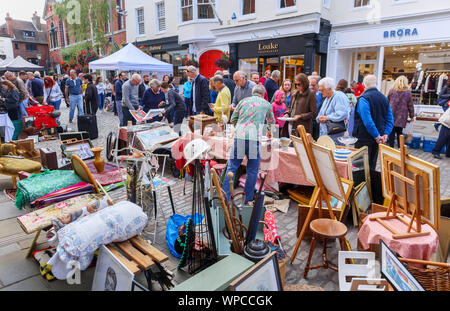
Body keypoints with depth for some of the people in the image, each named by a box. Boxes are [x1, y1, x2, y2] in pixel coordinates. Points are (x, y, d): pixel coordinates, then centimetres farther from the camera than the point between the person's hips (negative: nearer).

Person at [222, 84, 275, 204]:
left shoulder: (243, 101, 16)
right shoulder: (266, 104, 15)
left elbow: (233, 119, 17)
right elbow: (272, 122, 30)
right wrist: (269, 132, 50)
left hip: (239, 137, 1)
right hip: (254, 139, -1)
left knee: (231, 168, 6)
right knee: (252, 170, 9)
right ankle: (248, 199, 16)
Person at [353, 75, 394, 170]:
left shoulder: (363, 99, -14)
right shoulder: (385, 99, 10)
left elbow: (367, 121, -23)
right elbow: (390, 120, 8)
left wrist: (377, 136, -16)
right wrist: (385, 134, -1)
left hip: (364, 139, -7)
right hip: (376, 140, 7)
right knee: (372, 166, 16)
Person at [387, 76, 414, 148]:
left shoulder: (392, 91, 1)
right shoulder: (408, 93, 1)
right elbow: (410, 106, 4)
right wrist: (411, 116, 13)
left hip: (391, 116, 0)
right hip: (401, 118, 0)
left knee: (391, 133, 4)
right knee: (399, 133, 8)